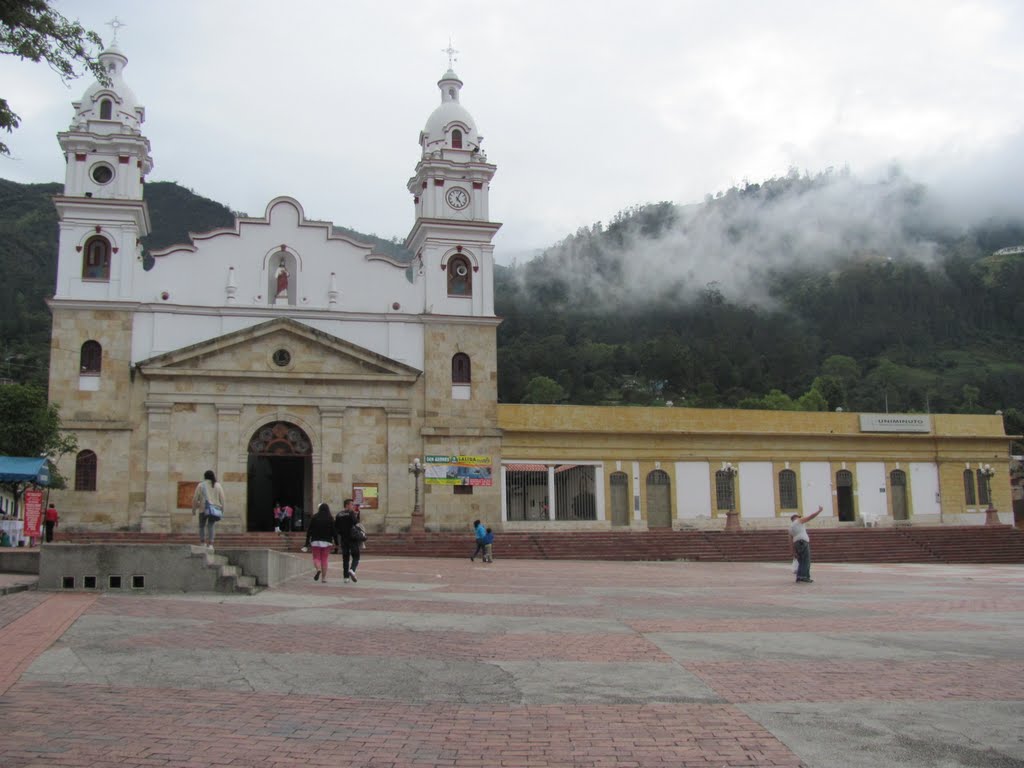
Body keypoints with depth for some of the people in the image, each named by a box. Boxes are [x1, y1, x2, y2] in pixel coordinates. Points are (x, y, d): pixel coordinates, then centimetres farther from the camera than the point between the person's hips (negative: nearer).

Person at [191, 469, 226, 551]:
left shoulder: (201, 485, 0)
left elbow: (195, 499, -2)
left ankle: (202, 543, 9)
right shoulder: (218, 485, 5)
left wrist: (194, 509, 8)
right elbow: (222, 499, 4)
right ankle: (210, 544, -8)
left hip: (203, 509, -1)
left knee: (202, 526, 15)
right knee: (210, 526, 3)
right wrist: (222, 510, 11)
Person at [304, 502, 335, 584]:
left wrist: (307, 542, 6)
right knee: (324, 559, 6)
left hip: (315, 541, 0)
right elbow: (333, 531, -2)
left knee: (316, 558, 7)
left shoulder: (314, 518, 3)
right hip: (327, 542, 0)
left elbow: (309, 531, 2)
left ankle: (318, 569, -24)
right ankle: (324, 578, 3)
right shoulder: (330, 519, 1)